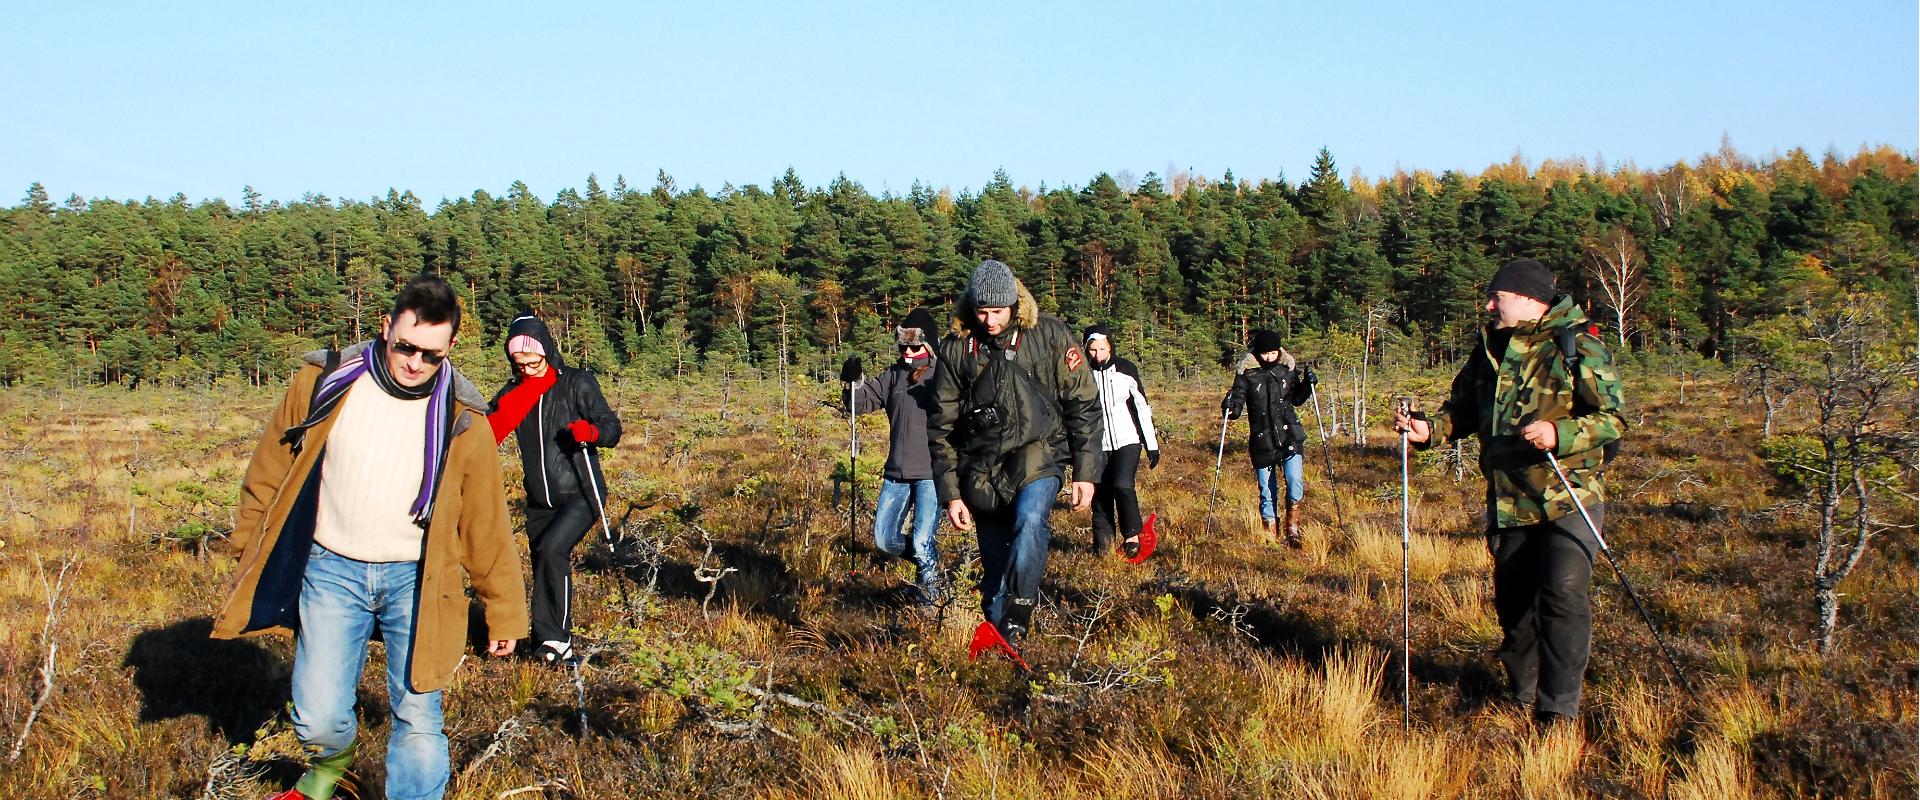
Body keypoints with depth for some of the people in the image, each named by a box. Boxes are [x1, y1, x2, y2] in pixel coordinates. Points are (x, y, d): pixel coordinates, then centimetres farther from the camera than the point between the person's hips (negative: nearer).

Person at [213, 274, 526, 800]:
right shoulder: (323, 383, -5)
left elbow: (486, 525, 0)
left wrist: (504, 612, 4)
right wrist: (251, 565, 9)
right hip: (331, 572, 1)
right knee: (318, 719, 2)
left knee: (418, 721, -2)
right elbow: (268, 477, 6)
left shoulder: (461, 419, -6)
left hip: (415, 581, 0)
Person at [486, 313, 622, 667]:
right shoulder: (512, 392, 9)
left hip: (580, 495, -6)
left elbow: (612, 428, -9)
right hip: (539, 501, 6)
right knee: (545, 570, 8)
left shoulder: (577, 383, -5)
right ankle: (553, 643, 21)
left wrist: (590, 431, -31)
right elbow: (487, 435, 4)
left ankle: (554, 638, -17)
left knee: (551, 549, -24)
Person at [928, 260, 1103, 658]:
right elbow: (942, 426, 4)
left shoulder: (1050, 337, -6)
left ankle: (1012, 623, -33)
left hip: (1038, 456, -2)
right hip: (982, 468, 2)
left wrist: (1085, 473, -1)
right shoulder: (956, 348, -1)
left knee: (1030, 519, -31)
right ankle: (996, 643, 20)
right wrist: (950, 493, 0)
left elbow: (1083, 406, 1)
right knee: (994, 561, 5)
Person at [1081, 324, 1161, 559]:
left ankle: (1132, 536, -3)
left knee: (1122, 485, -19)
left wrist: (1152, 445, 3)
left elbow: (1142, 408, 4)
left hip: (1127, 441, -2)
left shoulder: (1126, 370, -1)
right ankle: (1102, 544, 13)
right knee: (1100, 494, 2)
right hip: (1097, 445, 2)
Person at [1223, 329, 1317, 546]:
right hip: (1262, 442, -1)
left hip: (1290, 438, 1)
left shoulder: (1288, 370, 4)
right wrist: (1230, 408, -26)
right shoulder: (1246, 373, -3)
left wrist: (1308, 384, 1)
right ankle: (1270, 535, 22)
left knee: (1295, 482, -15)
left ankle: (1292, 528, 4)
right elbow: (1237, 407, -4)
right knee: (1267, 492, 6)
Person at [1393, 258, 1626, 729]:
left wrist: (1560, 435, -29)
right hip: (1508, 503, 6)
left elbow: (1613, 419, -13)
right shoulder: (1490, 350, 12)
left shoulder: (1578, 347, -8)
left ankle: (1559, 712, -10)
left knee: (1563, 596, -16)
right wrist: (1428, 429, 0)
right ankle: (1523, 696, 30)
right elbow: (1462, 410, 20)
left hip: (1569, 500, -6)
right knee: (1513, 601, 13)